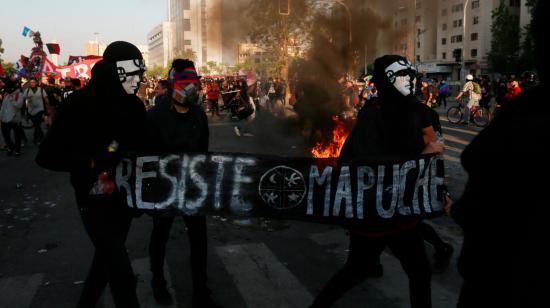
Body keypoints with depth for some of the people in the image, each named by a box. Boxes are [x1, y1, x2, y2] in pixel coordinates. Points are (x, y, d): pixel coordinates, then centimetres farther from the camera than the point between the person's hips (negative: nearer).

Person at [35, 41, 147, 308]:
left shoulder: (134, 105, 1)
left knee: (108, 258, 22)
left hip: (124, 196, 6)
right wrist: (93, 161, -28)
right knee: (122, 274, -5)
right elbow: (47, 156, -17)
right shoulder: (80, 104, -15)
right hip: (95, 200, -6)